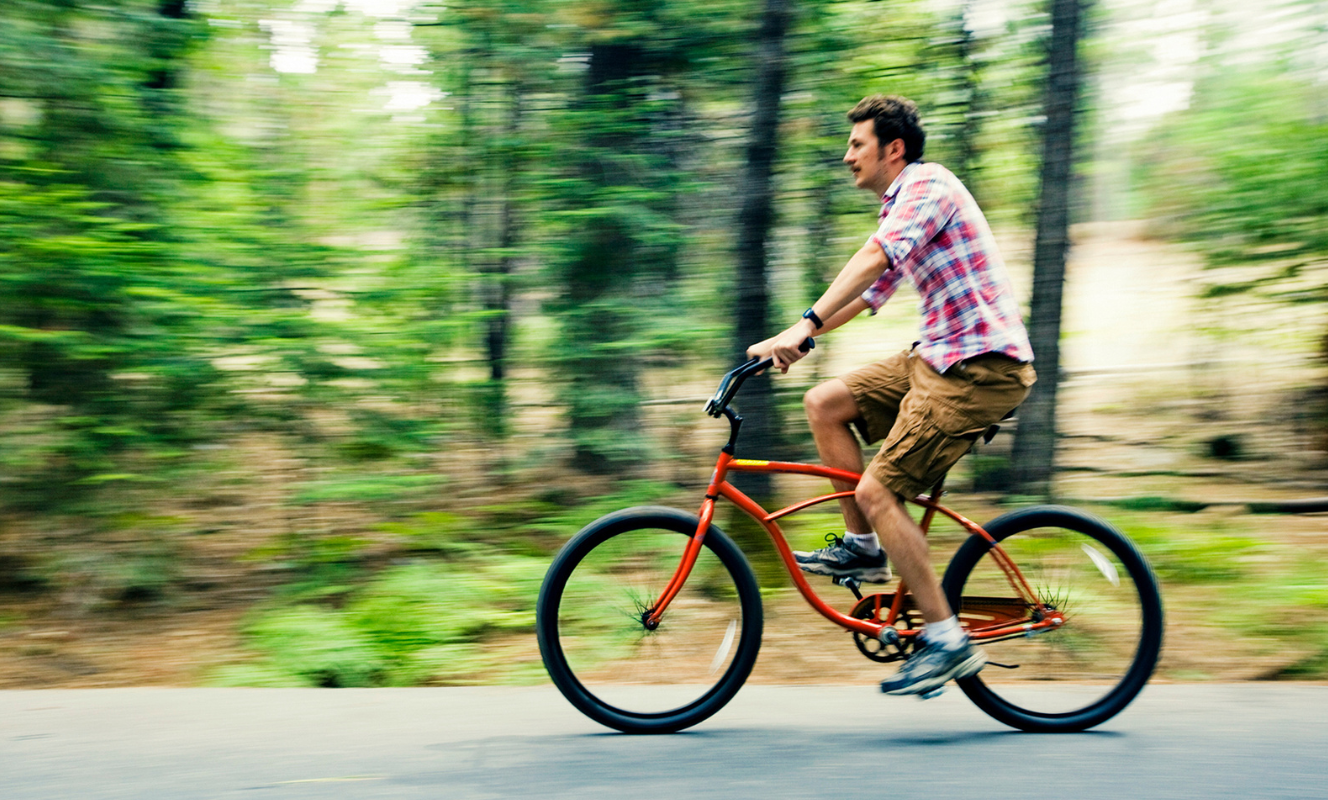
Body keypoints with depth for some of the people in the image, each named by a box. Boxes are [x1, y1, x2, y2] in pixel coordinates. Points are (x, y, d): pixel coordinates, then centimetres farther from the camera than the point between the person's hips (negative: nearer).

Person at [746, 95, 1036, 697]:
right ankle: (861, 547, 13)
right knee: (824, 403, 6)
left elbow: (873, 260, -27)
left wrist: (805, 325, -35)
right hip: (940, 355, 10)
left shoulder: (929, 185, -11)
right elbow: (871, 290, 25)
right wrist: (793, 339, 16)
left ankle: (947, 639, -6)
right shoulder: (898, 207, 21)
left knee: (877, 490, -14)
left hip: (980, 366, -10)